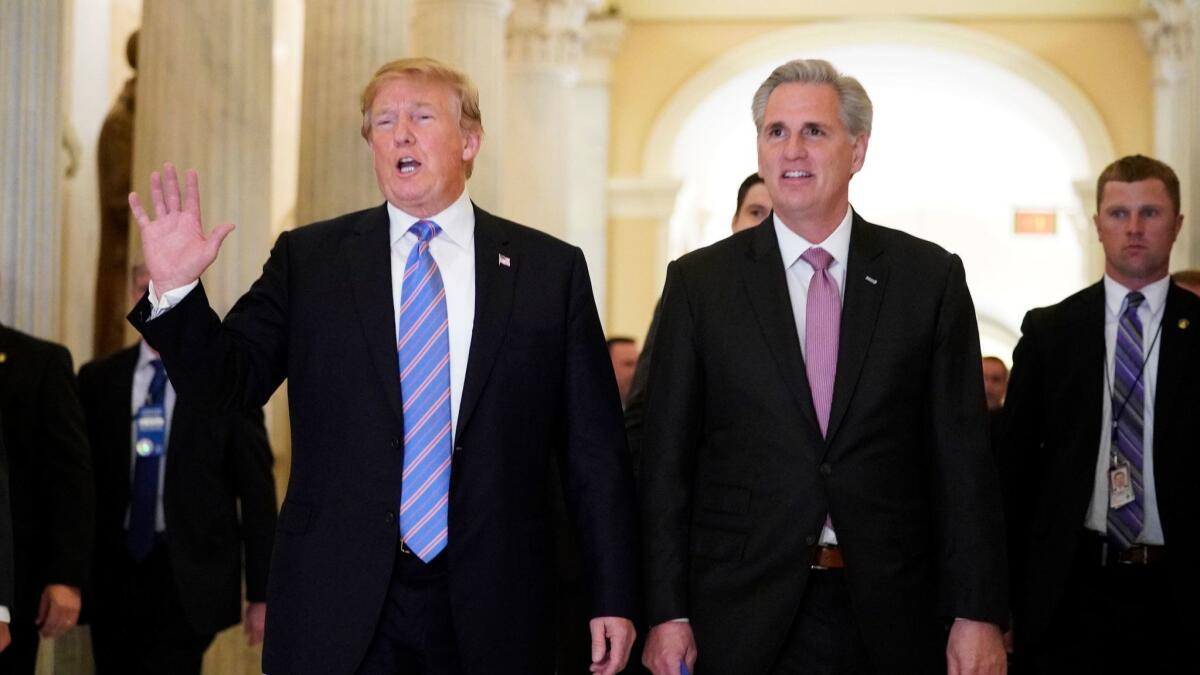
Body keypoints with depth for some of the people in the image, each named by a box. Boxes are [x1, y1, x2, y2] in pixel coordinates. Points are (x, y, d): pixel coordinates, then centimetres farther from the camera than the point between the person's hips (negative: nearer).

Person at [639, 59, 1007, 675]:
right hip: (744, 619, 0)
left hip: (890, 619, 1)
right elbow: (667, 459, 2)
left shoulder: (931, 278, 3)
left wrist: (977, 614, -4)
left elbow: (963, 457, 1)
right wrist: (667, 613, -4)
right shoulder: (699, 282, 3)